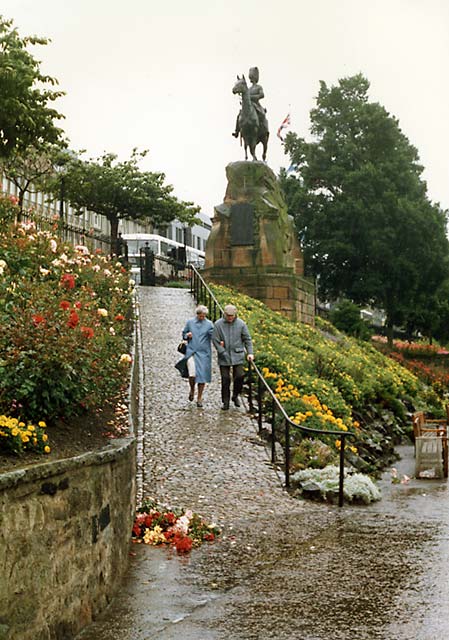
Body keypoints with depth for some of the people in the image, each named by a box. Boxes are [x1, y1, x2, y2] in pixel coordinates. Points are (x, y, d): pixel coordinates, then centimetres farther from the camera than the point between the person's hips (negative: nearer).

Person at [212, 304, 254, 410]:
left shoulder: (241, 324, 0)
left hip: (238, 356, 1)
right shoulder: (218, 324, -5)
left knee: (239, 376, -6)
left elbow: (247, 339, 6)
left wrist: (250, 353, -4)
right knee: (225, 379, 1)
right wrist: (223, 353, -10)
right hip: (224, 358, -1)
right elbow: (215, 340, -4)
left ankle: (235, 396, 19)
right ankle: (225, 402, 12)